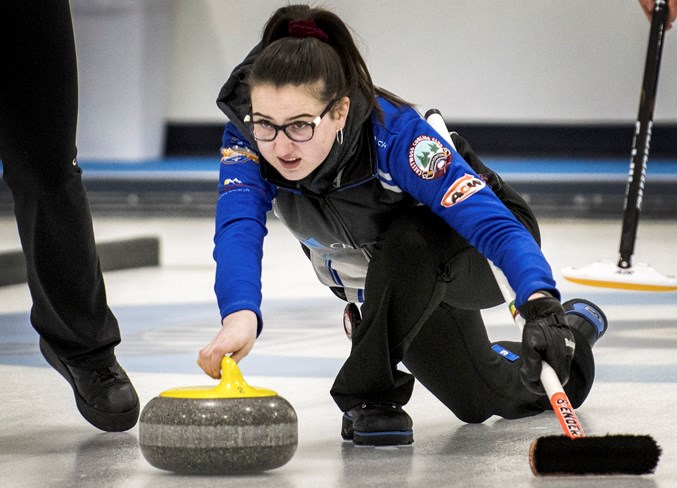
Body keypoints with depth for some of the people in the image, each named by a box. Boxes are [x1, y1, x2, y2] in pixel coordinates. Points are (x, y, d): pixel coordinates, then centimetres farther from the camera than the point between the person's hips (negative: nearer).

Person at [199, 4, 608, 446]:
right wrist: (240, 315, -65)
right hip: (389, 283, 5)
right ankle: (578, 328, 45)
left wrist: (541, 302, -68)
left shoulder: (394, 133, -41)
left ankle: (368, 391, -23)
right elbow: (238, 230, -44)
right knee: (500, 397, 17)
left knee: (407, 240, -41)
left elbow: (495, 225, -49)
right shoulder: (247, 137, -29)